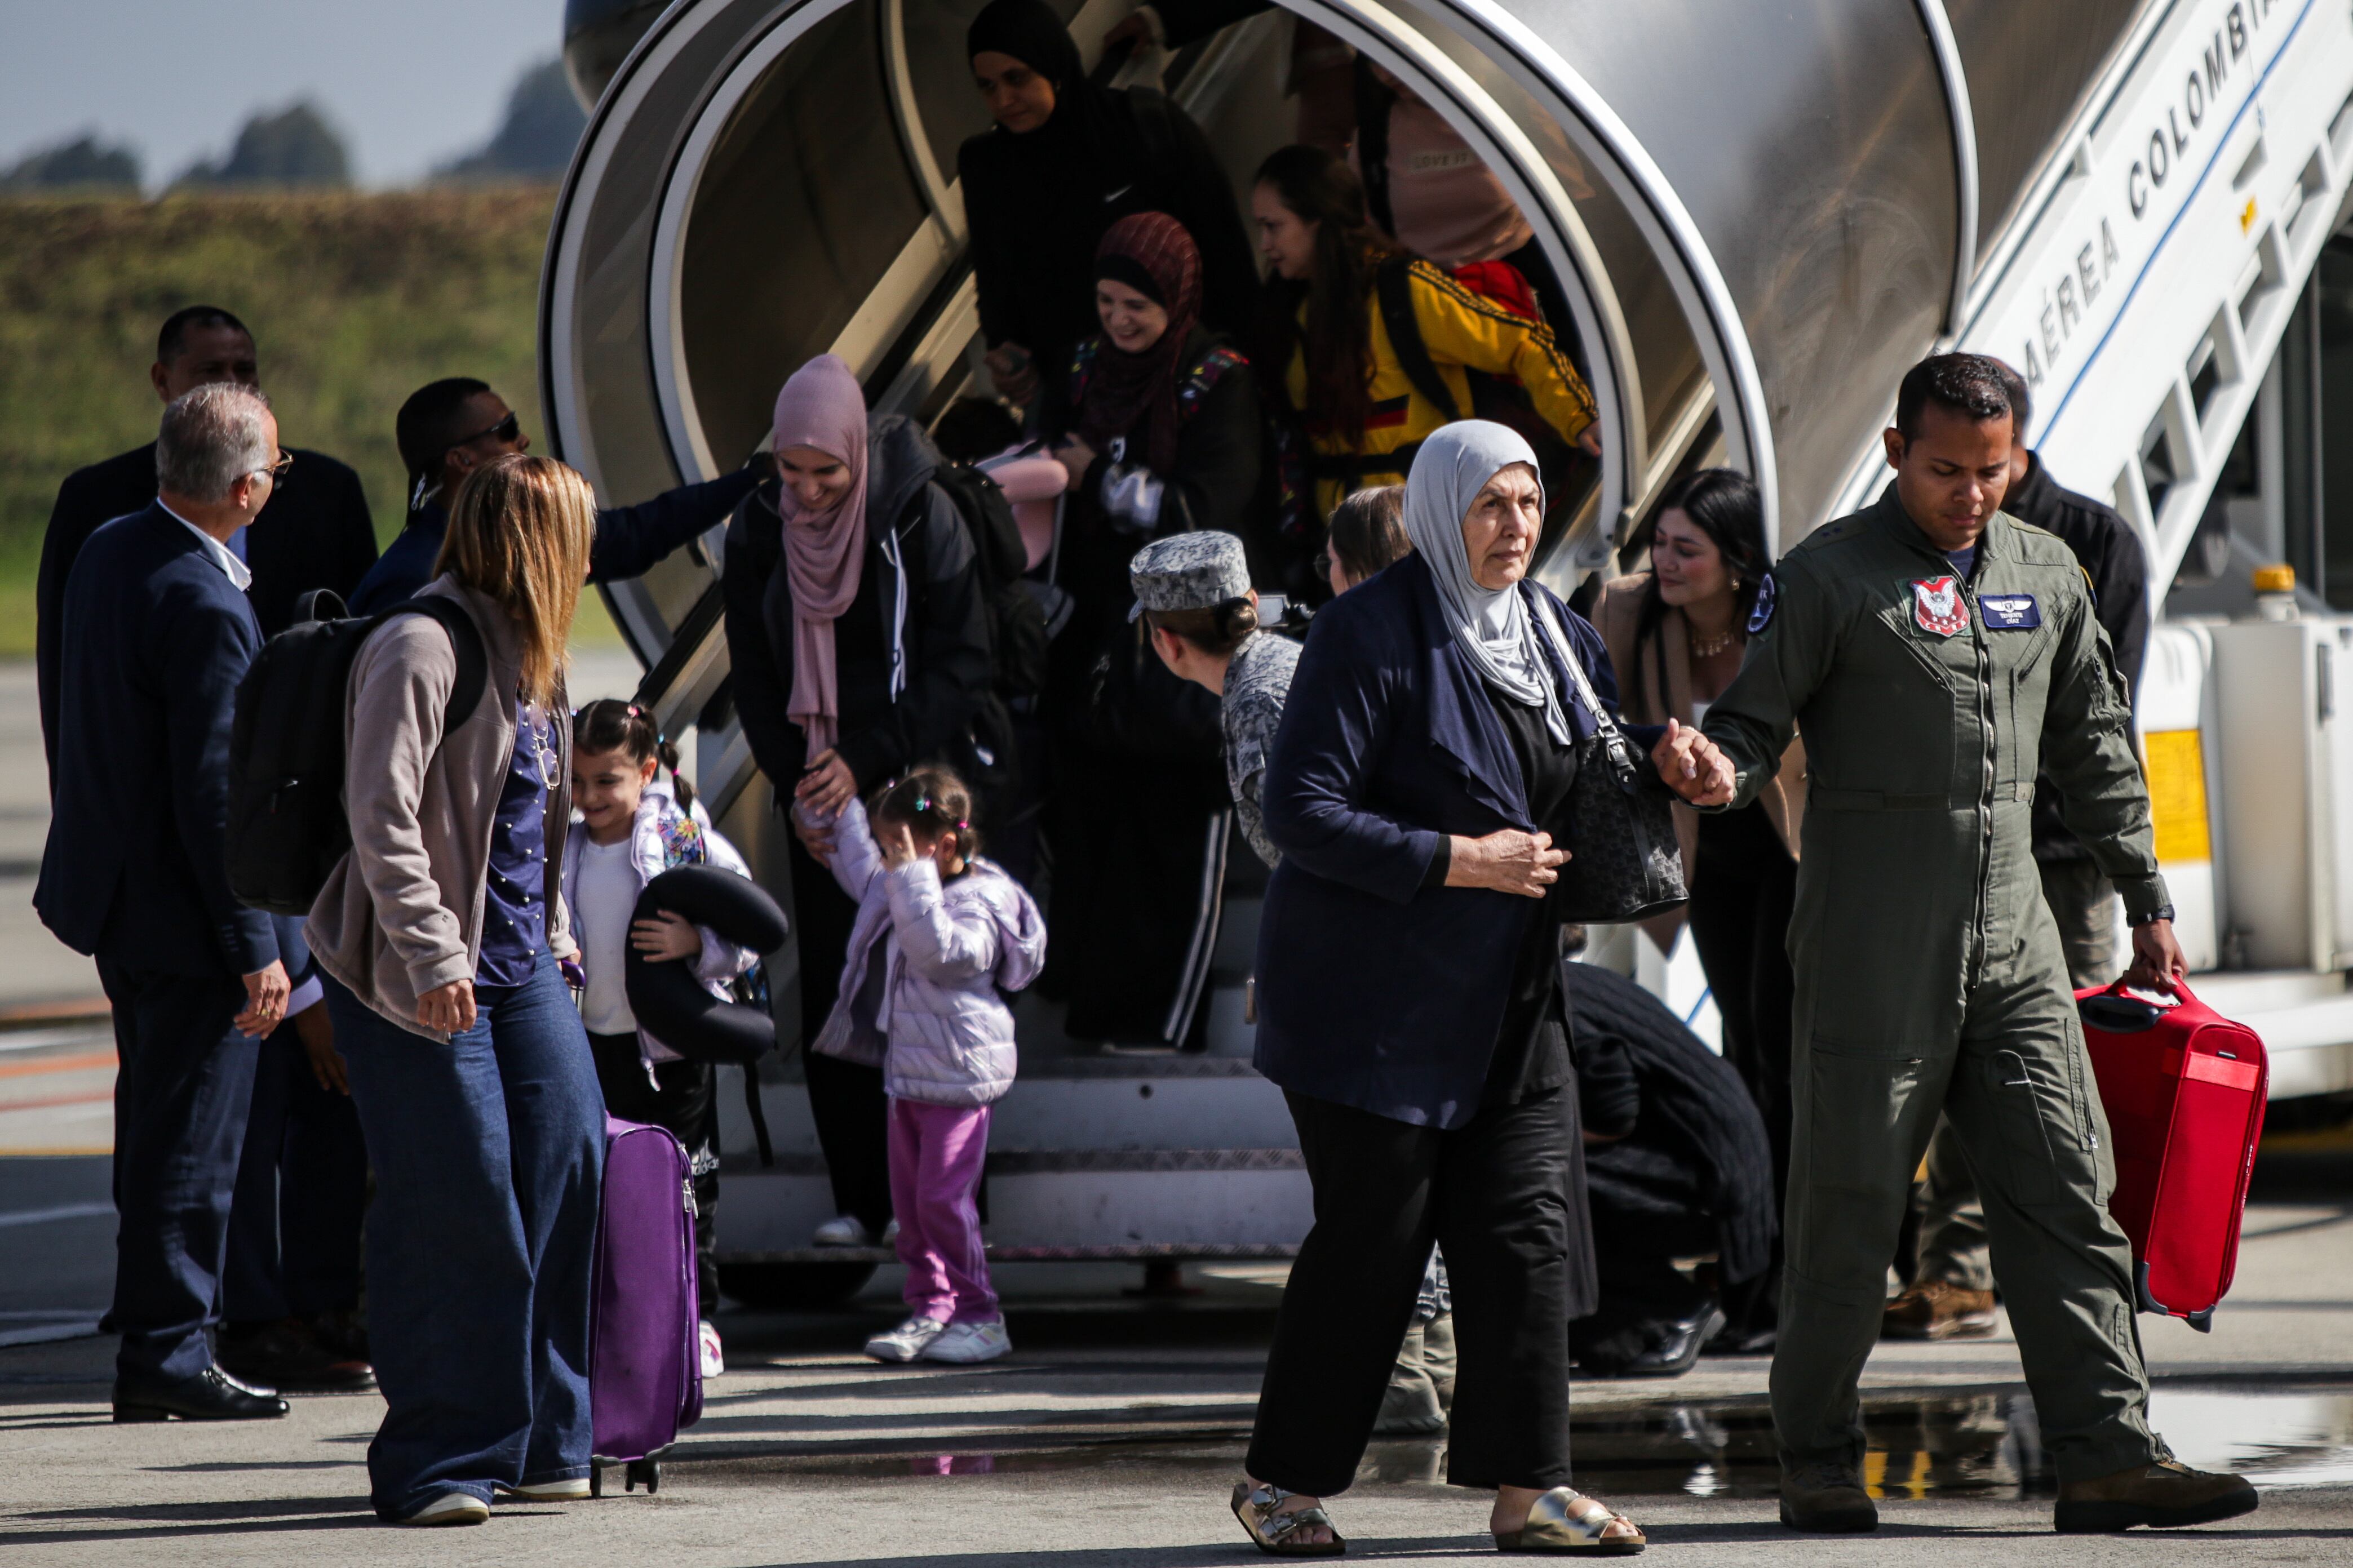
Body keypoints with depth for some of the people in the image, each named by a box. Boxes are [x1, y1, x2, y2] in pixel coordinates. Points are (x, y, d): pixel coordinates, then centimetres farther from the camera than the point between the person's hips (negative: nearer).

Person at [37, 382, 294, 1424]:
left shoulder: (108, 552, 3)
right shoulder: (204, 606, -24)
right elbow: (215, 796, -23)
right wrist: (256, 949, -20)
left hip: (114, 890, 9)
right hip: (182, 908, -9)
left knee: (155, 1128, 18)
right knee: (190, 1136, 0)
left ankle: (158, 1347, 25)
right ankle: (166, 1355, 5)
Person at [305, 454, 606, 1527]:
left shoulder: (525, 656, 15)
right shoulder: (420, 650, -15)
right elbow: (382, 818, -20)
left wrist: (555, 938, 19)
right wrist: (434, 957, -24)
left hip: (519, 962, 9)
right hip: (427, 980, -9)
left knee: (570, 1166, 2)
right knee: (455, 1206, -8)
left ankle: (540, 1443, 11)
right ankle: (434, 1465, 0)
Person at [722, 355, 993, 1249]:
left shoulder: (920, 517, -10)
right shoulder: (758, 532, 0)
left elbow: (961, 666, -9)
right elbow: (754, 681, 8)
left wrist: (867, 763, -15)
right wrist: (797, 787, -4)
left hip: (914, 783, -3)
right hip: (817, 795, 3)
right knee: (830, 991, 0)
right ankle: (861, 1200, 4)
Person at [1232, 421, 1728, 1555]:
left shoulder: (1554, 634, 10)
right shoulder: (1373, 633, -13)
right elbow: (1299, 811, -17)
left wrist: (1662, 756, 2)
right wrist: (1457, 861, -21)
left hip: (1507, 1000, 7)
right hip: (1374, 991, -7)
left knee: (1529, 1228, 0)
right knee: (1371, 1239, -3)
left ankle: (1526, 1486, 5)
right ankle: (1282, 1482, 10)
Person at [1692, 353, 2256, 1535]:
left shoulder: (2046, 576, 12)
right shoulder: (1829, 575, -4)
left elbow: (2094, 750, 21)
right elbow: (1754, 717, -6)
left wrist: (2147, 904, 22)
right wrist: (1722, 773, -29)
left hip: (2012, 936, 5)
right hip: (1872, 937, -5)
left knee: (2065, 1192, -2)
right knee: (1849, 1203, 0)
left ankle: (2106, 1451, -3)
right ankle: (1818, 1462, 10)